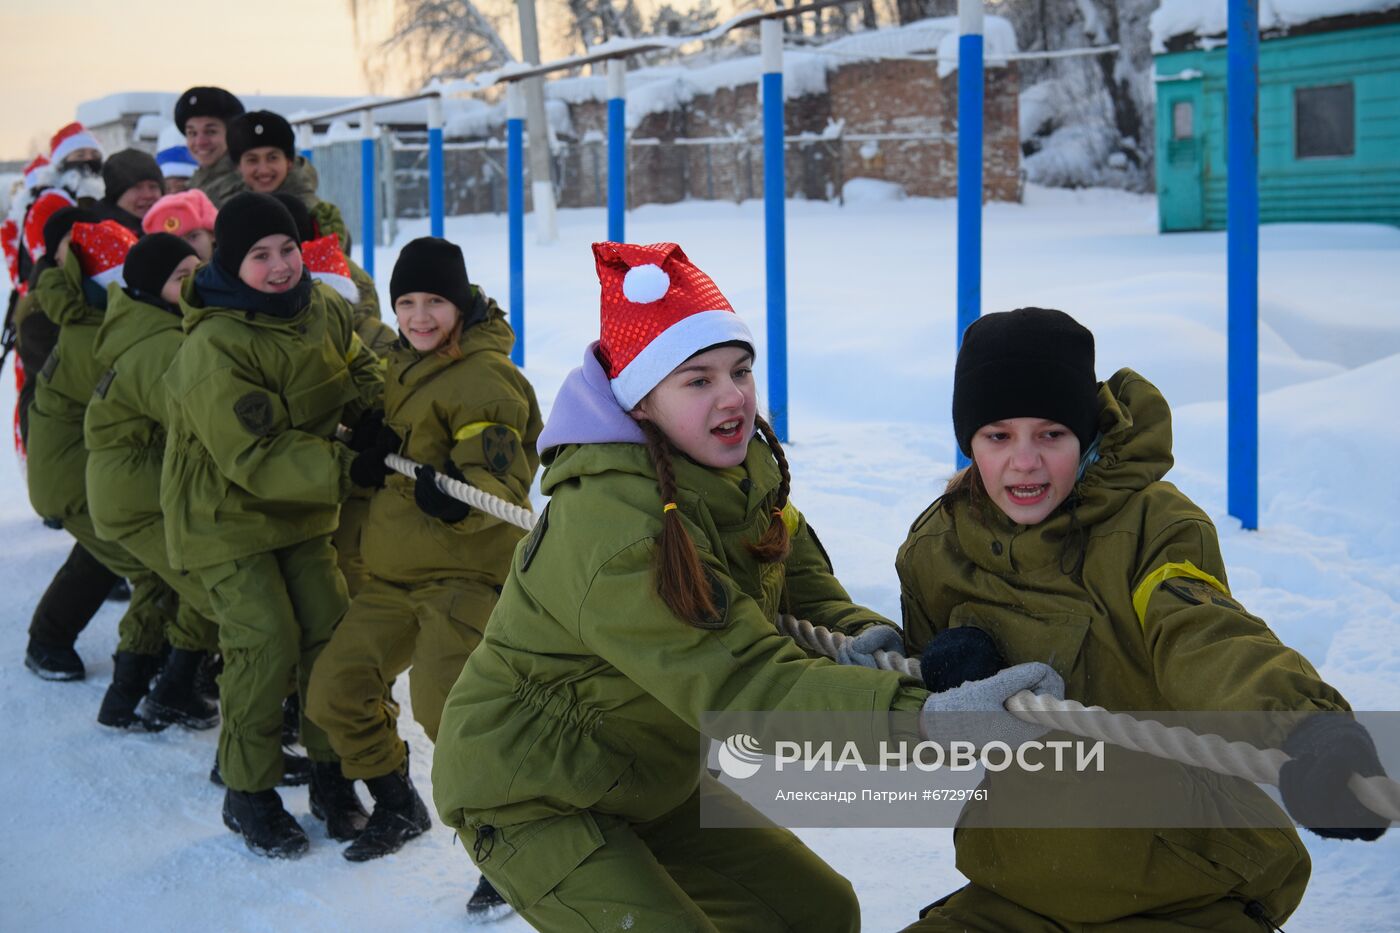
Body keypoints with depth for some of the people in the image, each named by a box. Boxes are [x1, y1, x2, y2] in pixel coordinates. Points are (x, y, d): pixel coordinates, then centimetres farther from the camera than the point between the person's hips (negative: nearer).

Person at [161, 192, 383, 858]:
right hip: (225, 517, -7)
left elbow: (358, 367, 16)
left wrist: (370, 412, -6)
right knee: (265, 644, -11)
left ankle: (330, 777, 21)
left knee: (330, 632, 4)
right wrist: (344, 466, -36)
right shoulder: (213, 348, -27)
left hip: (302, 510, 7)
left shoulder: (319, 312, -4)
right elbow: (253, 458, -30)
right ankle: (248, 796, 7)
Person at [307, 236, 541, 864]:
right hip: (394, 572, 9)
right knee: (335, 693, 7)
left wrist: (457, 497, -40)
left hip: (466, 570, -9)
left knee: (444, 704, -25)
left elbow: (501, 480, -18)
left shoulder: (485, 378, -11)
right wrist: (369, 461, 4)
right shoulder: (406, 368, 16)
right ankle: (397, 808, 28)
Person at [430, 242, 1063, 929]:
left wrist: (861, 634, -21)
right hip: (527, 799, -8)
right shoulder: (610, 524, -33)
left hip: (649, 784, 8)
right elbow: (738, 683, -37)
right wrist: (920, 714, -46)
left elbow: (803, 583, 3)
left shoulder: (744, 468, -6)